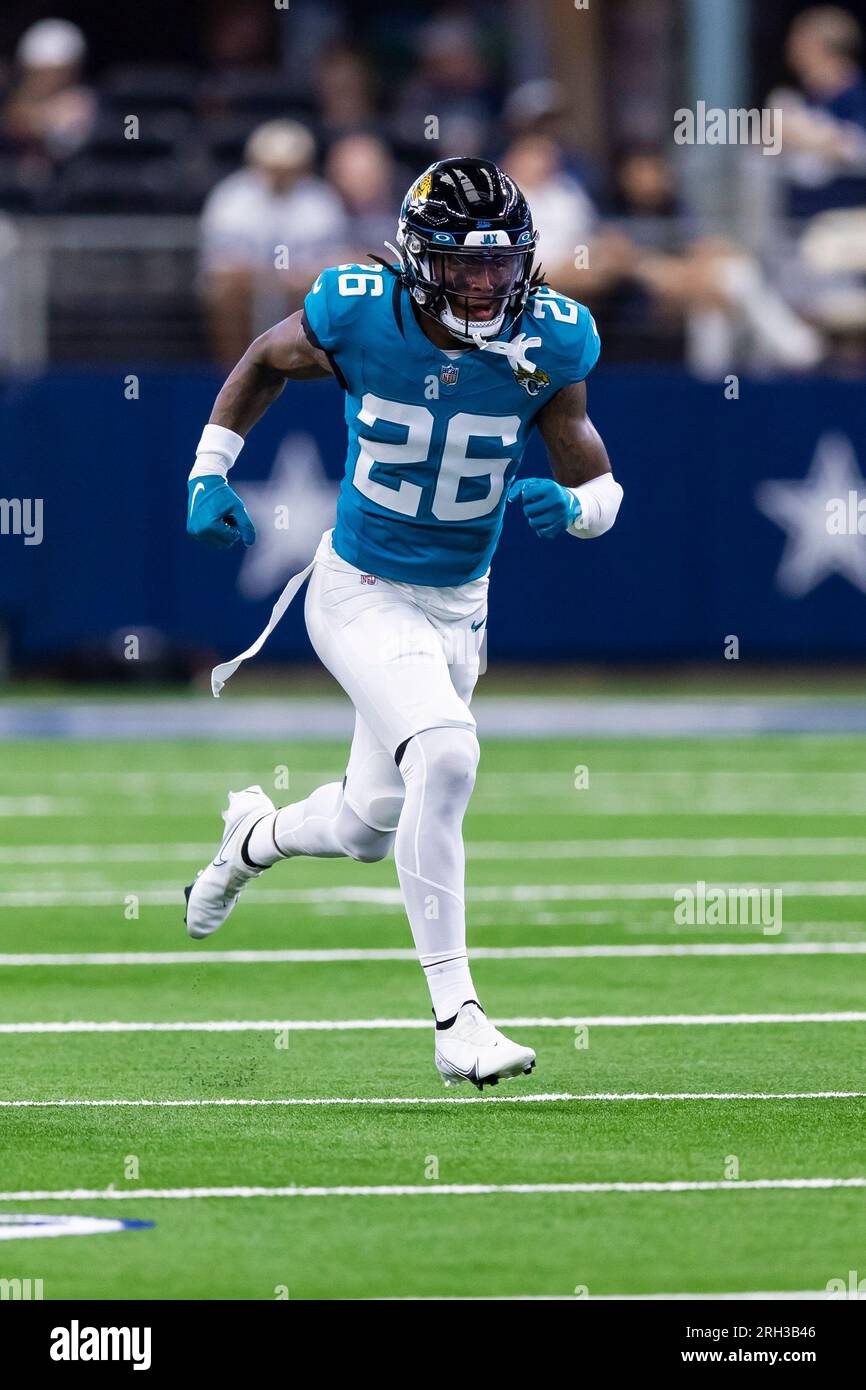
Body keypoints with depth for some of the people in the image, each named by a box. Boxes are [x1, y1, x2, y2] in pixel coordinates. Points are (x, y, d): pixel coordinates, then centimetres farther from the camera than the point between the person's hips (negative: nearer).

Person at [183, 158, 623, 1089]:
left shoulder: (548, 343, -13)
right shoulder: (357, 317, -18)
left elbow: (600, 485, -5)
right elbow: (267, 362, 4)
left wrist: (570, 507, -27)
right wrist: (209, 473, 0)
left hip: (458, 609, 4)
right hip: (361, 593, -4)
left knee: (369, 828, 18)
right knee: (446, 755, -29)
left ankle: (257, 835, 55)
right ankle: (456, 1020, -26)